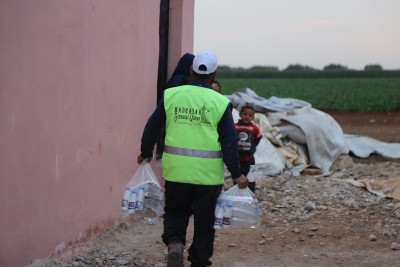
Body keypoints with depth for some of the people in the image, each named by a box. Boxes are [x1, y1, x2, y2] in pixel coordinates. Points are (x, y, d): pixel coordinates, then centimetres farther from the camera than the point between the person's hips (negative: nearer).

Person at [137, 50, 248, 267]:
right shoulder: (220, 103, -4)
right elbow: (229, 142, -5)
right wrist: (236, 174, 3)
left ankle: (174, 242, -6)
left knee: (175, 211, 19)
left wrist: (146, 153, 25)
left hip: (175, 170, 2)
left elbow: (151, 127, 8)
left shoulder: (171, 95, 1)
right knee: (204, 221, 12)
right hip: (208, 174, -1)